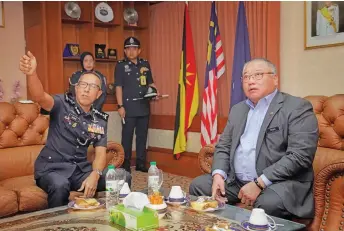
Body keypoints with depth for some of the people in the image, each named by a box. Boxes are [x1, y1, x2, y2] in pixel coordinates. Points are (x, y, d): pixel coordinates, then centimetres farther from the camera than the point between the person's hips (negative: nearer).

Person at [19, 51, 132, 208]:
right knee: (60, 185, -40)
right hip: (51, 168, -4)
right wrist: (31, 74, -49)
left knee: (124, 178, -14)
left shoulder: (100, 120, 6)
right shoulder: (63, 104, -6)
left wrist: (95, 175, -20)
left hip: (81, 169, 5)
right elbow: (39, 97, -28)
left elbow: (100, 152, 1)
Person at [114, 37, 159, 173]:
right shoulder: (121, 65, -1)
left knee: (142, 135, 10)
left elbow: (150, 82, 19)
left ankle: (141, 163, 20)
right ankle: (126, 164, 13)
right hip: (129, 107, -4)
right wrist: (120, 106, -11)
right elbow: (118, 87, -5)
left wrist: (155, 92, -2)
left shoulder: (145, 64, 11)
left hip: (144, 107, 4)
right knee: (127, 136, 2)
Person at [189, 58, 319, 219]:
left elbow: (300, 155, -18)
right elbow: (223, 146, 15)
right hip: (236, 181, 6)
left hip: (280, 182, -6)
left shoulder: (297, 108, -8)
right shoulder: (238, 109, 14)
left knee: (269, 203, -35)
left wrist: (259, 183, -21)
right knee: (198, 185, -4)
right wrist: (218, 174, -6)